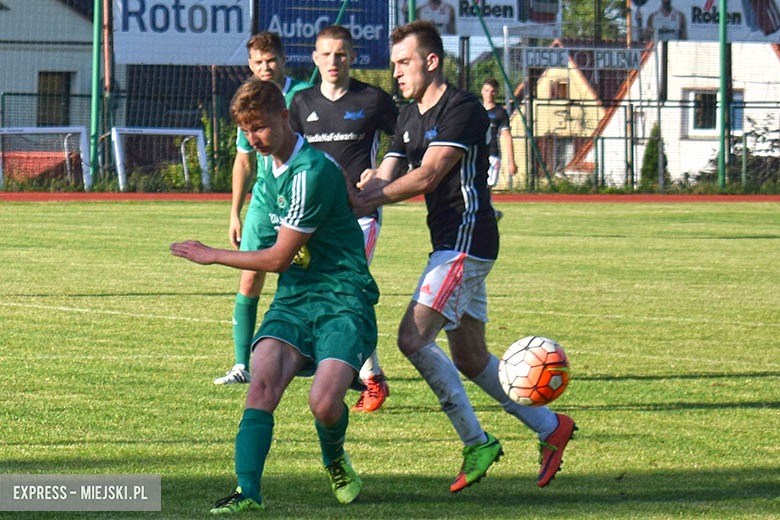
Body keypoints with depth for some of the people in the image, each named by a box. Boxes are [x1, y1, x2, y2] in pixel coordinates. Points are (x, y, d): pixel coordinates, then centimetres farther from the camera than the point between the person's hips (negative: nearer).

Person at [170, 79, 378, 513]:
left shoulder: (312, 172, -18)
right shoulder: (268, 165, 10)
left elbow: (279, 258, -12)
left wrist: (211, 256, -2)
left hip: (343, 298, -7)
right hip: (293, 298, 7)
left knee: (325, 404, -23)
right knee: (263, 381, -21)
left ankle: (335, 460, 12)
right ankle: (248, 490, -25)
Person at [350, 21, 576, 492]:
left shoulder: (463, 109, -12)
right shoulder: (411, 117, 16)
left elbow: (426, 176, -20)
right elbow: (385, 178, 9)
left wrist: (363, 202, -20)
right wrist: (346, 202, -11)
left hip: (467, 241, -10)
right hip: (453, 244, 10)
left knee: (413, 337, -17)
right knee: (470, 358, 12)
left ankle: (476, 441, -12)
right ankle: (550, 427, 21)